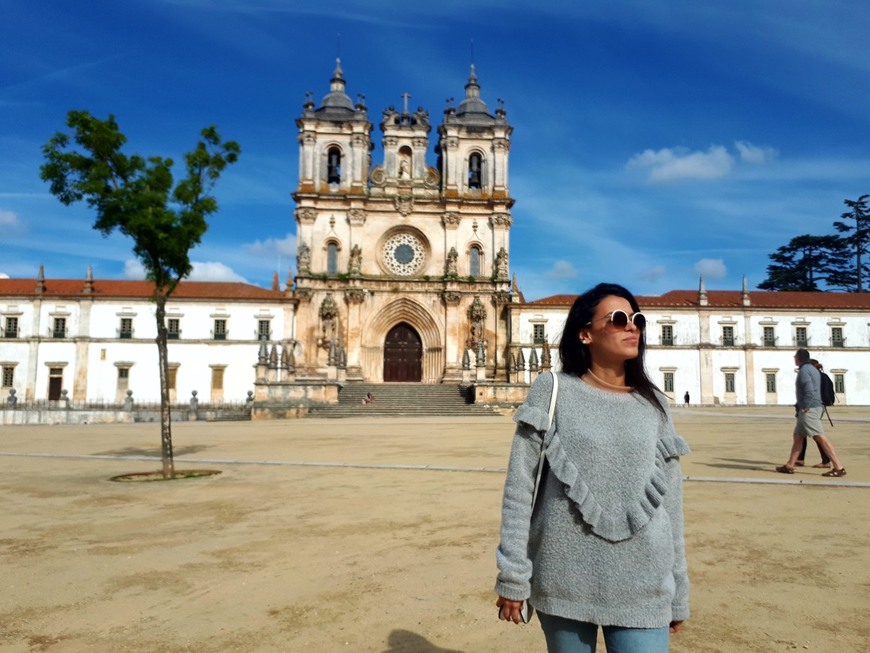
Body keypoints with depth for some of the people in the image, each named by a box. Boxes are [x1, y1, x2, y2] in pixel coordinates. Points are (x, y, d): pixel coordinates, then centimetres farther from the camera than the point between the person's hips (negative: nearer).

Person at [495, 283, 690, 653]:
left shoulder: (654, 405, 6)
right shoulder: (552, 391, -4)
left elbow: (669, 500, 8)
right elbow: (519, 487, -5)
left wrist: (678, 593, 10)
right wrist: (513, 576, -7)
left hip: (641, 587, 2)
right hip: (563, 581, -1)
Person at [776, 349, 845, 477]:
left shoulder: (804, 371, -12)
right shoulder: (813, 370, 18)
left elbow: (809, 391, -23)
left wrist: (805, 407, -17)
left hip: (809, 409, -11)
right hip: (815, 408, 11)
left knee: (820, 438, -11)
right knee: (798, 436, 13)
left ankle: (839, 467, -11)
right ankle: (789, 466, 16)